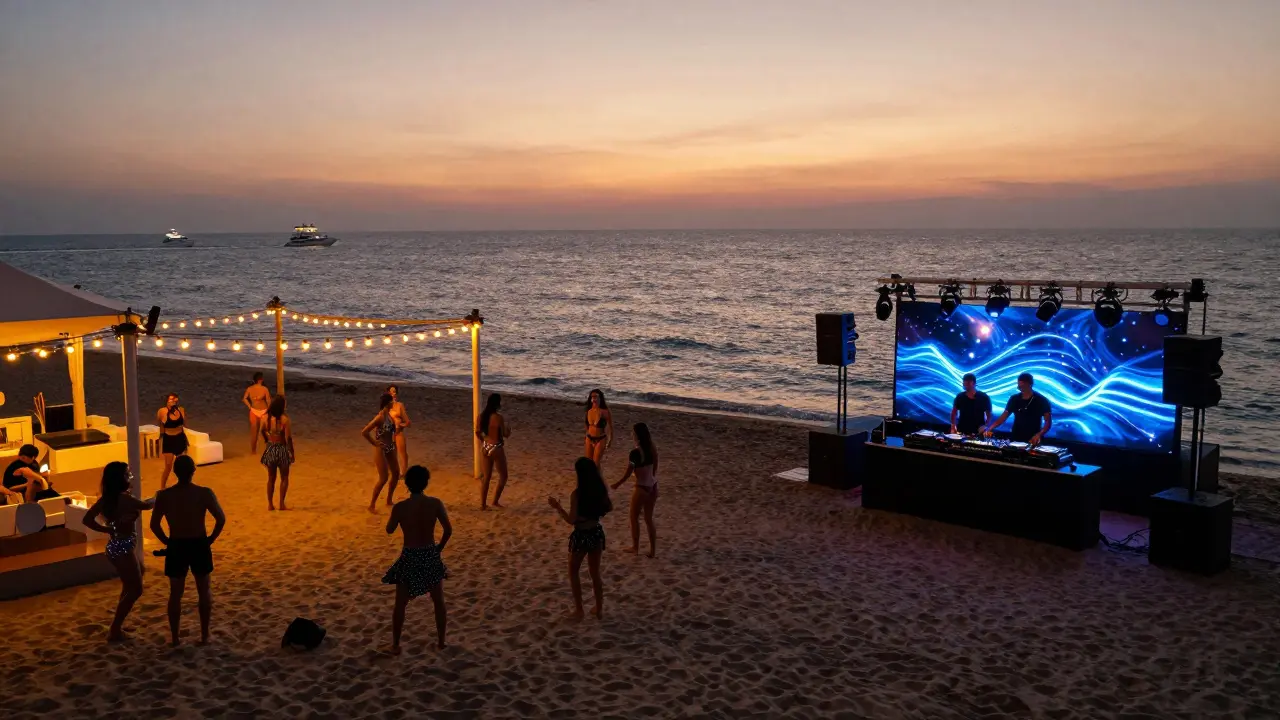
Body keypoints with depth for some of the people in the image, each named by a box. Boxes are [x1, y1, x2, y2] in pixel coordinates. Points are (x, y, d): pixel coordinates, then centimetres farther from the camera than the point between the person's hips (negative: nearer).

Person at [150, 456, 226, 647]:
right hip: (199, 545, 0)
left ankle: (175, 638, 18)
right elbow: (221, 519, -13)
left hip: (176, 547, 1)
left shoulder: (164, 496, -9)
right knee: (204, 591, 14)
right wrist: (210, 539, 1)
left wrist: (167, 542, 7)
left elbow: (154, 525, -7)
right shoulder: (205, 493, -12)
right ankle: (205, 635, 18)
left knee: (175, 593, 13)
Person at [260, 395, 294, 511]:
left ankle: (270, 504, 19)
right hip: (282, 449, -4)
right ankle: (282, 504, 10)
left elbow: (263, 432, 11)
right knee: (284, 478, 12)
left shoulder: (266, 418, -6)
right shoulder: (285, 419, -19)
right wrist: (292, 453, -8)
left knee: (271, 478, 16)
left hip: (270, 450, 4)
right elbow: (288, 438, -18)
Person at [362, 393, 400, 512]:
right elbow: (364, 432, -28)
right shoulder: (380, 417, -22)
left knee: (396, 473, 13)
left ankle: (389, 501, 28)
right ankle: (372, 505, 4)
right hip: (381, 449, -9)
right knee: (384, 478, -7)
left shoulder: (388, 414, 4)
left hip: (390, 448, 9)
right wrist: (374, 443, -17)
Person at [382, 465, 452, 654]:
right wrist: (439, 548, 8)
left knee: (400, 604, 16)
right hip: (431, 556, 1)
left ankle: (395, 645, 22)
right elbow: (448, 530, -9)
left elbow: (389, 530, 1)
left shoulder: (400, 507, -15)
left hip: (409, 558, -1)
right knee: (438, 601, 21)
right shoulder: (435, 503, -13)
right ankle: (441, 640, 29)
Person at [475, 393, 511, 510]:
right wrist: (509, 430, 9)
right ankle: (495, 501, 16)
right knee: (503, 476, 14)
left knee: (486, 476, 16)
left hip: (485, 448, 6)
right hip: (496, 449, -6)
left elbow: (477, 432, 8)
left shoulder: (481, 416, -1)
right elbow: (505, 434, -13)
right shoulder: (499, 417, -21)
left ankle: (483, 504, 19)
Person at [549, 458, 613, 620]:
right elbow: (609, 508, 9)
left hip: (581, 536, -5)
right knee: (595, 573, 21)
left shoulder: (577, 494, -23)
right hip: (596, 533, 5)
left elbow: (571, 520, -21)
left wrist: (557, 506, -10)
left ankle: (578, 610, 18)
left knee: (573, 572, 16)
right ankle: (599, 608, 30)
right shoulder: (601, 490, -5)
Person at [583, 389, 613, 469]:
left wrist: (611, 440, 1)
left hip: (600, 439, -5)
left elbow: (611, 426, -6)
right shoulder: (589, 410, -5)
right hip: (589, 438, 5)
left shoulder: (604, 411, -19)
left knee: (595, 463, -4)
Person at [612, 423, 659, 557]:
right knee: (649, 519, 17)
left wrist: (617, 484, 1)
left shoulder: (635, 453, -22)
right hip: (652, 487, 7)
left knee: (634, 517, 15)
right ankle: (653, 550, 21)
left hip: (642, 488, -7)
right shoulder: (652, 449, -1)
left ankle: (635, 547, 28)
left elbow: (628, 473, -15)